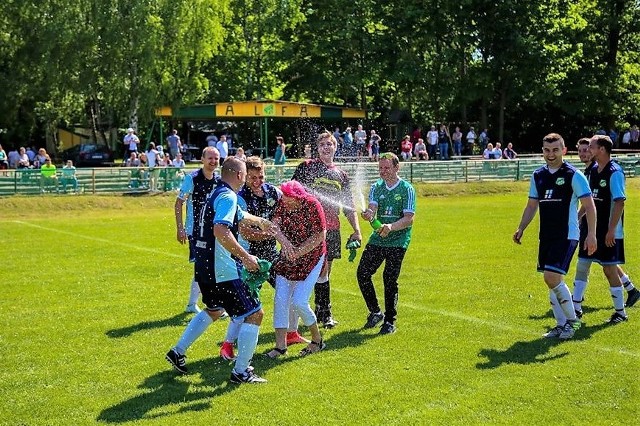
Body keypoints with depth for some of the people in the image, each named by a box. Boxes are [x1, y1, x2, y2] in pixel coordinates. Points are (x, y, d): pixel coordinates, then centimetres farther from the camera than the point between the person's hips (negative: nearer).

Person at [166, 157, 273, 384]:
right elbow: (221, 231, -33)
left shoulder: (216, 194, 15)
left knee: (213, 310, 31)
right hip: (222, 271, -10)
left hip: (204, 267, 10)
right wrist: (245, 257, -27)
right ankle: (241, 372, 2)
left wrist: (260, 221, 51)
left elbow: (240, 215, 36)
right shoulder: (227, 197, -16)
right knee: (254, 313, -1)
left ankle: (178, 352, 33)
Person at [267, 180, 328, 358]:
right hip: (288, 257, 6)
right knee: (280, 299, -2)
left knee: (298, 302, -11)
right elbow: (275, 225, -16)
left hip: (310, 258, -5)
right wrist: (284, 242, -35)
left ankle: (317, 340, 11)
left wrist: (298, 252, -22)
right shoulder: (282, 203, -6)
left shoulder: (312, 205, -21)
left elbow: (320, 235, -19)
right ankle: (280, 345, 7)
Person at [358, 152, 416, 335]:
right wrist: (368, 214, -32)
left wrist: (391, 227, -30)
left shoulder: (407, 189, -5)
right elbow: (372, 208, -7)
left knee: (390, 279, -7)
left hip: (398, 241, -5)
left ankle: (390, 321, 7)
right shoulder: (376, 187, 8)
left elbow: (409, 218, -12)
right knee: (362, 273, -1)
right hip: (377, 238, 5)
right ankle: (375, 312, 19)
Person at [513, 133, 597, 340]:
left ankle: (572, 320, 2)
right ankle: (561, 324, 20)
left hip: (567, 235, -7)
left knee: (552, 278, -16)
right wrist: (521, 229, 9)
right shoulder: (538, 175, 10)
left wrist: (591, 234, -16)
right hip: (546, 236, 7)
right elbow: (532, 205, 19)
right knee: (551, 280, 9)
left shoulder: (573, 175, -7)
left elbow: (589, 206, -8)